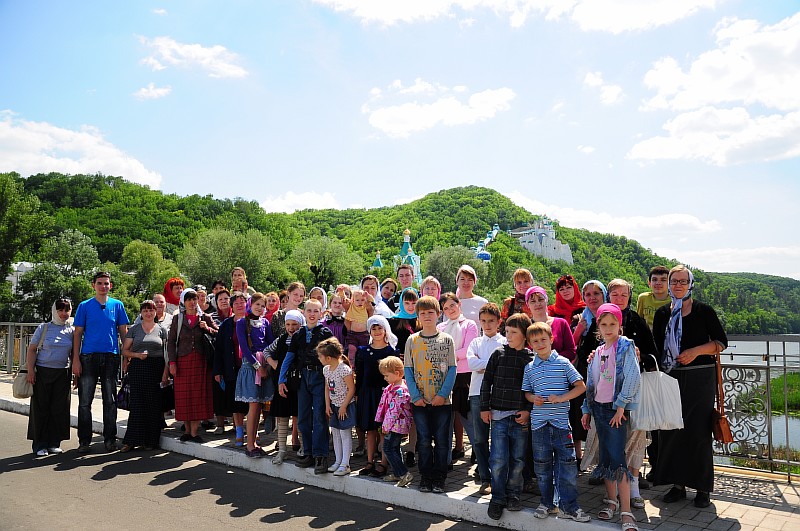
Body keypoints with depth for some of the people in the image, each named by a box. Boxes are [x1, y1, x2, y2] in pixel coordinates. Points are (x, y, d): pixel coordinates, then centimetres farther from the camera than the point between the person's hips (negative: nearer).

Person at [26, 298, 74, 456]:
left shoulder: (72, 330, 7)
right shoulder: (44, 328, 1)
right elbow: (32, 349, 0)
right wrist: (30, 370, -9)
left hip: (62, 373, 2)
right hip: (42, 372, -2)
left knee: (60, 408, 2)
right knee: (41, 408, 0)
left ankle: (54, 443, 14)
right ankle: (40, 445, 9)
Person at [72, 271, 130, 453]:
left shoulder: (117, 305, 7)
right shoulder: (84, 306, 5)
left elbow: (123, 331, 9)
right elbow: (78, 333, 3)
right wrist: (76, 359, -5)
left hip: (111, 357, 1)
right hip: (88, 357, -1)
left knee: (110, 401, 7)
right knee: (85, 401, 1)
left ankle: (110, 439, 16)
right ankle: (84, 441, 11)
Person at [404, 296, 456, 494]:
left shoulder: (446, 340, 1)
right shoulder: (412, 341, 3)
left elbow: (452, 369, -1)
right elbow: (408, 370, 2)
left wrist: (443, 394, -11)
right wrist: (415, 396, -8)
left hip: (442, 401, -1)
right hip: (420, 401, 1)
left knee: (441, 441, 5)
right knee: (424, 441, 6)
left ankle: (439, 478, 18)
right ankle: (426, 477, 20)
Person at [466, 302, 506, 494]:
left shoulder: (505, 342, 6)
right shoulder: (476, 342, 15)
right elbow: (471, 362, -2)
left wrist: (483, 366, -7)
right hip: (478, 393, 3)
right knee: (479, 439, 5)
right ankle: (485, 479, 14)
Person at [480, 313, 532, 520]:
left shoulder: (531, 358, -1)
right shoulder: (499, 354, 2)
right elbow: (487, 380, 6)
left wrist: (528, 410, -7)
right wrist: (484, 407, 3)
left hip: (521, 417, 0)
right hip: (499, 415, 0)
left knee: (518, 459, 9)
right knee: (498, 459, 0)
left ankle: (513, 494, 26)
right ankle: (498, 498, 15)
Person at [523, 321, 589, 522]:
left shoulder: (563, 363, 0)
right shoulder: (530, 368, 7)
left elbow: (581, 387, -1)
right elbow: (526, 392, 16)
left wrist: (561, 398, -13)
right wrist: (533, 398, -7)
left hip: (561, 421, -2)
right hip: (539, 422, 2)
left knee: (567, 464, -1)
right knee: (542, 464, 10)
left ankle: (568, 506, 10)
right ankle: (546, 502, 25)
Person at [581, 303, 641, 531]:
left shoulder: (625, 346, -6)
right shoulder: (597, 352, 13)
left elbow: (632, 378, -16)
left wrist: (621, 406, -17)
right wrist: (587, 410, 14)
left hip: (616, 409, -6)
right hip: (599, 407, 6)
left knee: (617, 457, -11)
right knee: (605, 456, 12)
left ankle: (626, 512, -8)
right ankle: (611, 500, 24)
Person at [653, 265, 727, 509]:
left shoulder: (703, 311, 0)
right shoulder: (662, 314, 9)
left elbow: (721, 342, -1)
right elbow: (656, 347, 12)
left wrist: (696, 351, -14)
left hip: (700, 377, -3)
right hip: (671, 377, 3)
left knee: (699, 431, -1)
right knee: (671, 430, 4)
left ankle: (702, 488, 11)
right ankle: (677, 484, 16)